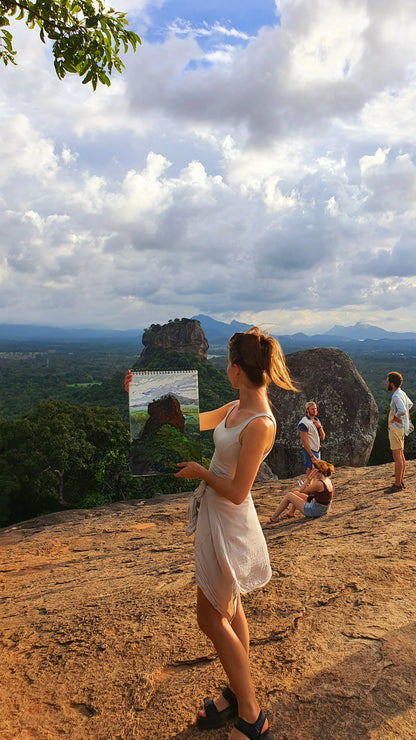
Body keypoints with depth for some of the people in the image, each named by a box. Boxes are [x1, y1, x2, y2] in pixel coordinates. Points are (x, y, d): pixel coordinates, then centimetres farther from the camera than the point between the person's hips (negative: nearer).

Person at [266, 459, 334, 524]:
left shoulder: (319, 483, -27)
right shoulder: (327, 480, 2)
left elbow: (302, 490, -13)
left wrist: (310, 477, -15)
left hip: (314, 511, -9)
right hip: (323, 509, 9)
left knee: (288, 495, 1)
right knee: (295, 493, 22)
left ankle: (274, 517, 12)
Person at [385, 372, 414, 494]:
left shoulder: (396, 396, -20)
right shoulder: (402, 393, 10)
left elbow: (402, 410, -36)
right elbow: (410, 405, 30)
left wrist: (395, 417, -18)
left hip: (396, 428, -10)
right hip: (400, 428, 10)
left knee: (397, 457, -5)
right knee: (401, 456, 15)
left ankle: (397, 485, -1)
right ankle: (400, 482, 23)